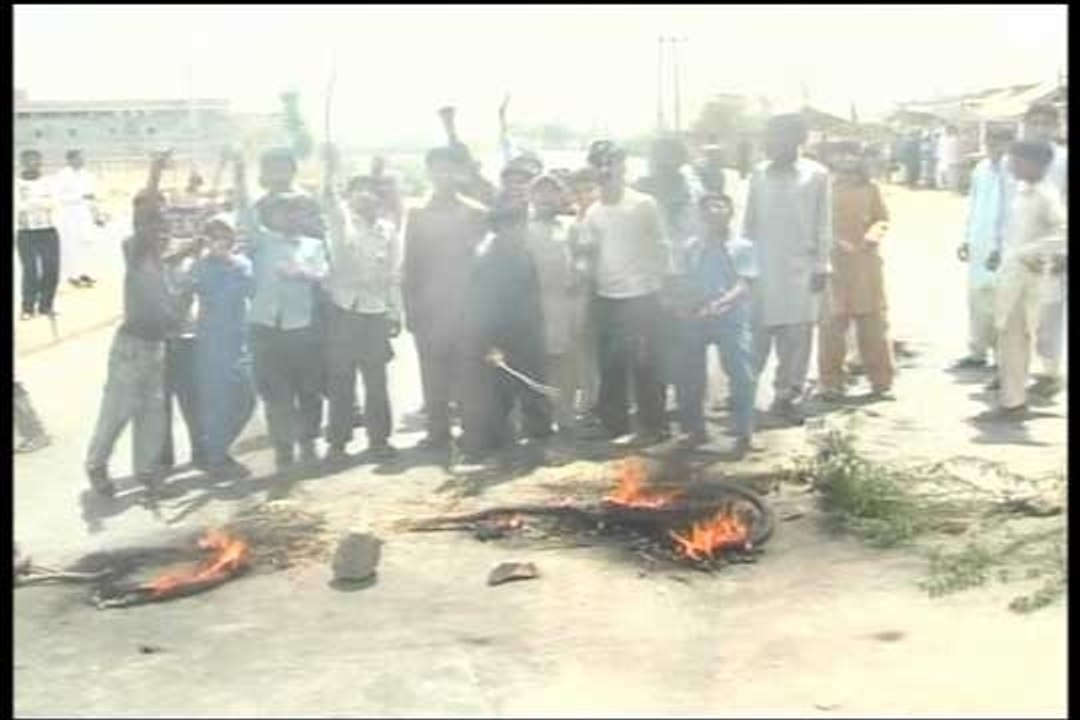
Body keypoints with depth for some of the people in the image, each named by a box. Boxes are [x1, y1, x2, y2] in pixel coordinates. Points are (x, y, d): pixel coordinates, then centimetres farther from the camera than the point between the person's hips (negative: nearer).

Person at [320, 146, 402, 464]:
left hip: (376, 313, 2)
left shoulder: (388, 230, 10)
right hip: (343, 310, -2)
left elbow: (394, 275, 11)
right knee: (340, 381, 1)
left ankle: (379, 439, 16)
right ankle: (338, 442, 8)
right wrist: (330, 170, -37)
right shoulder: (341, 221, 3)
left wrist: (395, 313, 6)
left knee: (377, 380, 6)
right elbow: (328, 201, -19)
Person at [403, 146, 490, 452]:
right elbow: (410, 264, 5)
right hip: (428, 308, 1)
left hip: (467, 306, -1)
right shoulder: (417, 214, 7)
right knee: (433, 377, 2)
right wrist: (410, 308, -1)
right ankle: (438, 432, 10)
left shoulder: (475, 213, 5)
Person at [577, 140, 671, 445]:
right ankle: (614, 423, 23)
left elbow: (661, 247, -1)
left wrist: (657, 282, -6)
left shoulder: (644, 204, -4)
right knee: (610, 366, 11)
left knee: (644, 365, -2)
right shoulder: (593, 212, 10)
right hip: (606, 299, 5)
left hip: (641, 296, -5)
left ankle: (653, 425, 8)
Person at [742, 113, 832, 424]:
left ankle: (786, 396, 13)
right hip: (762, 267, 1)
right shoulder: (759, 174, 6)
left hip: (800, 268, -1)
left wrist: (821, 267, -2)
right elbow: (749, 222, 9)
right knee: (755, 335, 0)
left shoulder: (816, 175, 0)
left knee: (796, 337, 2)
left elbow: (823, 225, 1)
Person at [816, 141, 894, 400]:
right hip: (833, 263, -2)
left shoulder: (869, 187, 12)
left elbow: (882, 218, 13)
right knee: (832, 323, -2)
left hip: (866, 263, 2)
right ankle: (831, 382, 5)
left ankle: (881, 381, 12)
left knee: (873, 321, 4)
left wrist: (874, 233, -9)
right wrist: (833, 241, -13)